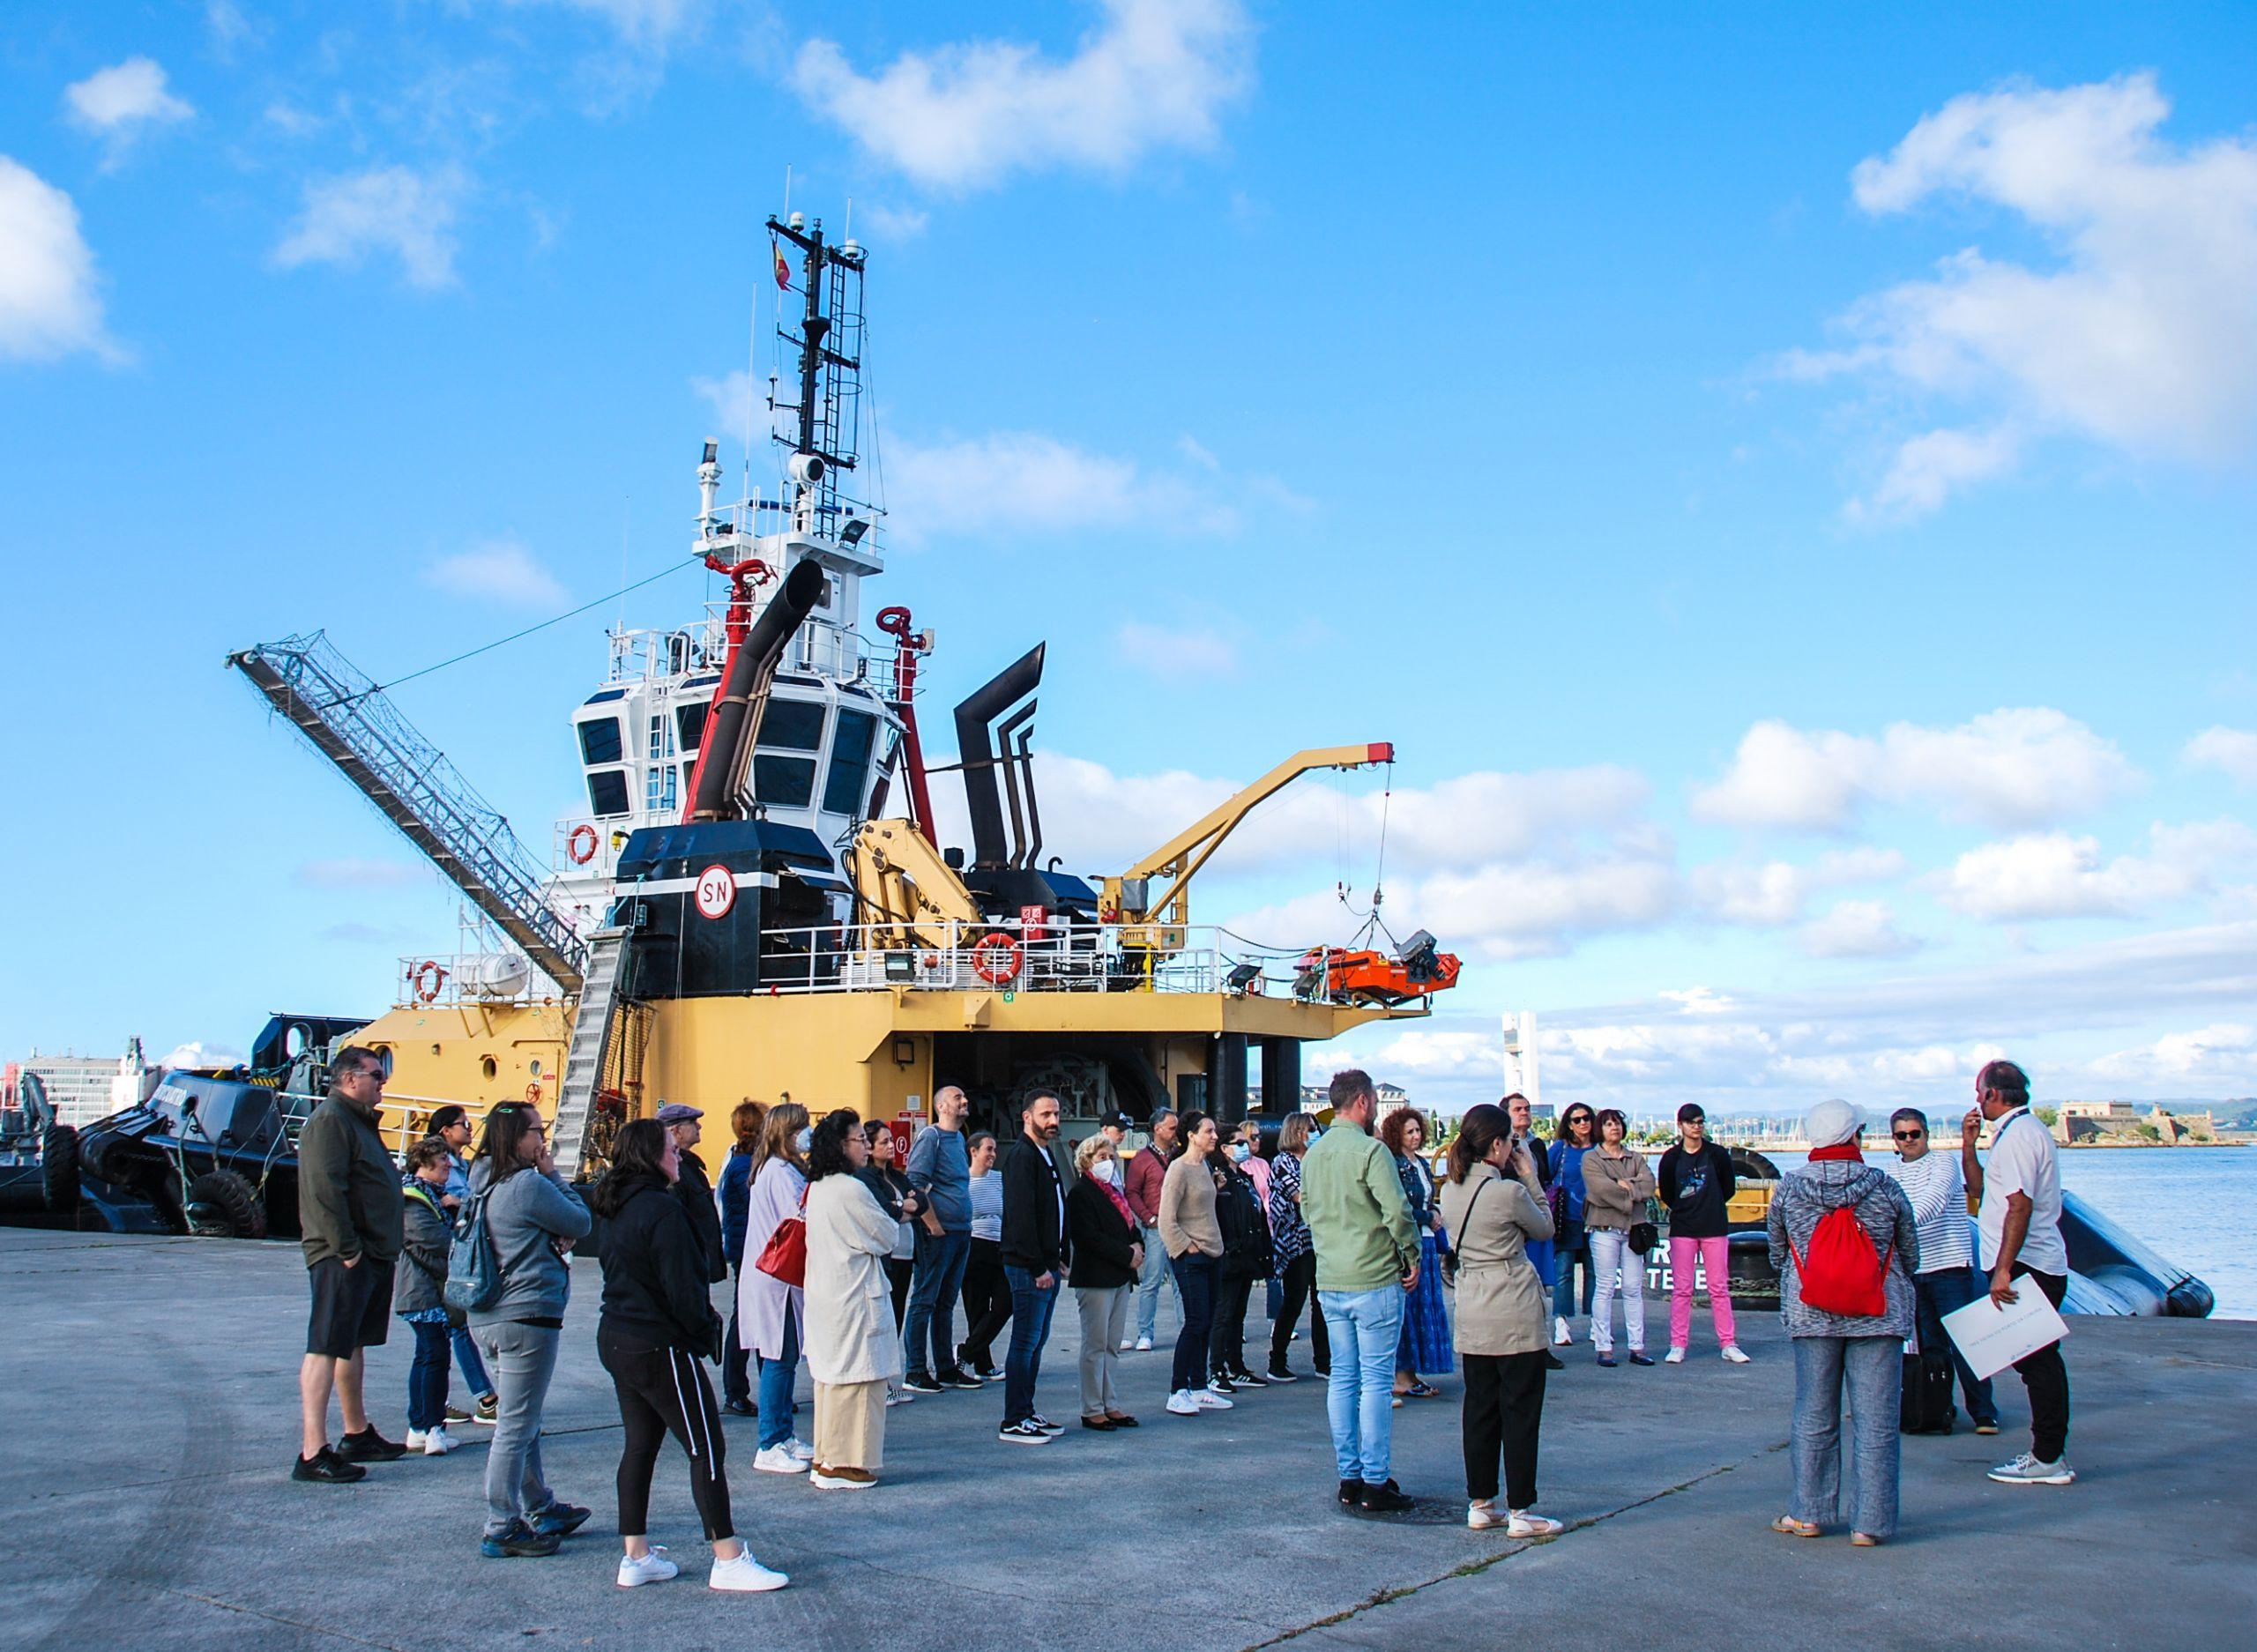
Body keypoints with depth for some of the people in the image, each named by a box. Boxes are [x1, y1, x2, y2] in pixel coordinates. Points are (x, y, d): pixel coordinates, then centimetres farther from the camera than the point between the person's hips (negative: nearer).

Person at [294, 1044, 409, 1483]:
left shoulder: (359, 1121, 19)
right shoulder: (329, 1120, -13)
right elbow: (324, 1190, -23)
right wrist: (346, 1248, -22)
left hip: (372, 1255, 11)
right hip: (342, 1260, -11)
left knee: (353, 1345, 18)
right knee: (325, 1349, -10)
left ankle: (357, 1435, 28)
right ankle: (313, 1454, -11)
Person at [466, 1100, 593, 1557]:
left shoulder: (483, 1181, 10)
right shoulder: (528, 1185, -18)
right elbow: (581, 1223, -6)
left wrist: (555, 1237, -3)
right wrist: (552, 1174, -3)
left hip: (488, 1318, 10)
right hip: (528, 1317, -10)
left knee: (522, 1422, 20)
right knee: (515, 1426, -3)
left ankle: (542, 1510, 32)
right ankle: (502, 1529, 3)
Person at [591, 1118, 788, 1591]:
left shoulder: (616, 1206, 10)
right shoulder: (662, 1209, -20)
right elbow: (683, 1286, -21)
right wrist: (705, 1330, -4)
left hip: (616, 1338, 10)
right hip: (661, 1348, -10)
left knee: (639, 1445, 15)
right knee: (707, 1449, -3)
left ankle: (636, 1556, 19)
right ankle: (728, 1560, 0)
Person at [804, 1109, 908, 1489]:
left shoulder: (818, 1188, 11)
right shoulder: (851, 1189, -19)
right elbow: (888, 1239, -12)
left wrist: (890, 1217, 10)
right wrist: (895, 1220, 9)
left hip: (823, 1297, 10)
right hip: (854, 1298, -10)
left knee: (830, 1377, 16)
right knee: (856, 1380, -2)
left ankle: (826, 1459, 22)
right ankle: (847, 1465, 2)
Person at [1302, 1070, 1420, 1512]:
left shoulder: (1313, 1155, 9)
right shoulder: (1371, 1151, -14)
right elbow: (1397, 1211, -18)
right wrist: (1413, 1258, -5)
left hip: (1330, 1283, 7)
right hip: (1374, 1281, -7)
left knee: (1342, 1378, 11)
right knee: (1376, 1381, -2)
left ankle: (1349, 1477, 16)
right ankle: (1376, 1482, 1)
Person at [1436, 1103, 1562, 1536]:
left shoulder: (1450, 1191, 4)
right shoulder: (1509, 1191, -17)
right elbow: (1544, 1228, 0)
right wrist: (1530, 1177, 6)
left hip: (1472, 1316, 7)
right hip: (1515, 1314, -7)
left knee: (1479, 1408, 13)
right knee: (1520, 1411, 1)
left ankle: (1480, 1504, 18)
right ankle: (1520, 1511, 5)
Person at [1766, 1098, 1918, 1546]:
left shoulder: (1789, 1189, -1)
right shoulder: (1885, 1188, -5)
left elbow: (1777, 1254, 10)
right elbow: (1910, 1256, 6)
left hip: (1810, 1317, 2)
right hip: (1879, 1317, -2)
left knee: (1813, 1418, 11)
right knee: (1875, 1420, 3)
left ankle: (1809, 1512, 17)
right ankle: (1870, 1522, 4)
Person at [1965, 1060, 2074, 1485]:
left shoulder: (2018, 1134, -15)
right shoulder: (2021, 1131, 19)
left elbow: (2020, 1205, -24)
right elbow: (1979, 1188, 24)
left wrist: (2003, 1270, -26)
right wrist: (1968, 1144, 12)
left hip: (2026, 1268, -11)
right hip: (2043, 1266, 11)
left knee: (2036, 1362, -6)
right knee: (2039, 1361, 14)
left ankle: (2047, 1460, -1)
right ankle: (2050, 1455, 20)